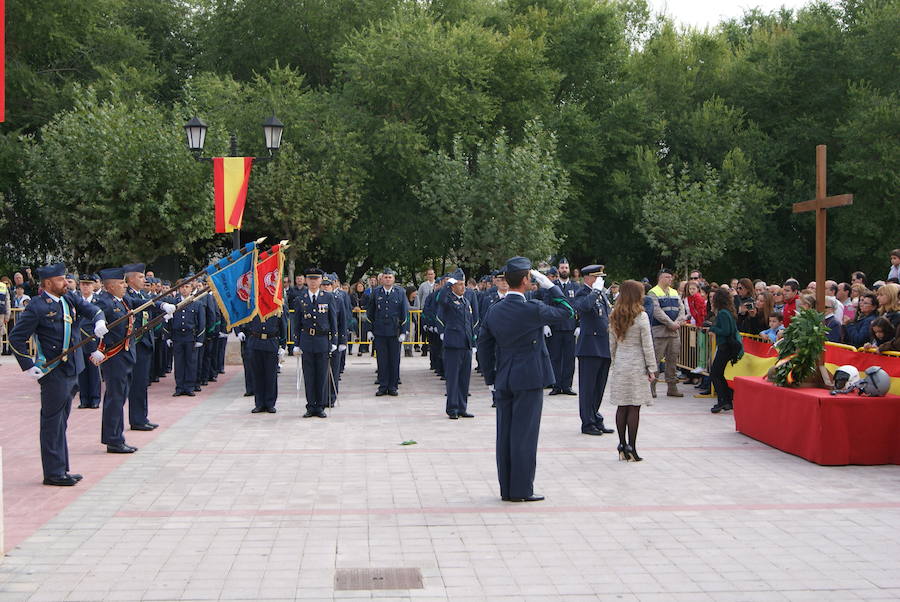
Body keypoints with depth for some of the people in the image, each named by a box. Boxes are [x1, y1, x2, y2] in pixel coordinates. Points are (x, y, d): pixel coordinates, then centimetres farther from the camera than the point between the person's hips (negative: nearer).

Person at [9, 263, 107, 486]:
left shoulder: (69, 299, 8)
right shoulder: (37, 308, -13)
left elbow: (90, 309, 10)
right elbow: (16, 338, -10)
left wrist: (99, 320, -14)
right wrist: (28, 366, -13)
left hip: (71, 371, 8)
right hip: (53, 374, -8)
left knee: (61, 422, 15)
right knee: (52, 423, -1)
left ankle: (62, 469, 24)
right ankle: (53, 473, 6)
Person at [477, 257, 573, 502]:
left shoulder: (494, 311, 4)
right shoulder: (532, 309, -15)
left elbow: (484, 345, 10)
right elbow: (566, 312, -1)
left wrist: (491, 378, 16)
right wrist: (548, 285, 1)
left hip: (503, 381, 6)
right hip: (529, 380, -6)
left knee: (505, 435, 10)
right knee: (525, 435, -1)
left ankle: (506, 489, 17)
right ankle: (522, 489, 3)